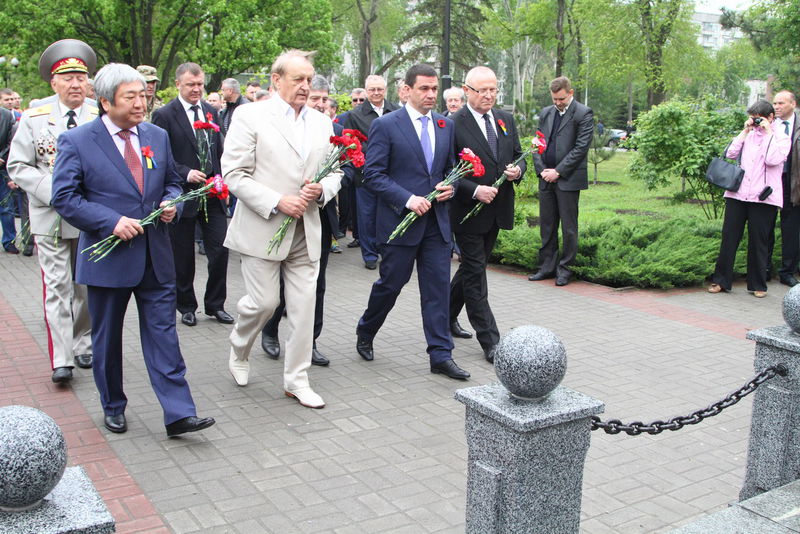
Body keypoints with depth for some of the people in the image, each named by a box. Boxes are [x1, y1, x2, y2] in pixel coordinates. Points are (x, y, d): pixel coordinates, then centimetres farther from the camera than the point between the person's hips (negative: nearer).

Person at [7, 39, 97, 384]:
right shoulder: (34, 118, 0)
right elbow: (17, 166, 1)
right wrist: (53, 190, -13)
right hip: (50, 216, -1)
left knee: (86, 287, 11)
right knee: (57, 286, -2)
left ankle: (84, 347, 25)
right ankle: (61, 360, 0)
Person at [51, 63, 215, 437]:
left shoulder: (158, 136, 9)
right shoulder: (76, 141, -5)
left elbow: (172, 181, 20)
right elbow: (64, 197, -9)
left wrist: (170, 202, -4)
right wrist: (112, 221, -19)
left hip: (156, 258, 3)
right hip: (108, 257, -2)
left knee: (163, 334, 1)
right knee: (107, 339, 12)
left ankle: (178, 413, 2)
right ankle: (113, 407, 30)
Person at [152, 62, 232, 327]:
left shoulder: (211, 111, 10)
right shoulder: (164, 115, -7)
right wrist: (185, 174, -19)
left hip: (213, 194, 4)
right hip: (183, 194, -4)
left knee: (220, 250, 2)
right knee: (183, 256, 8)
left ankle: (215, 304, 18)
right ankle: (186, 307, 25)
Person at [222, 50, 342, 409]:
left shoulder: (322, 123, 11)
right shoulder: (252, 117, -5)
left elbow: (335, 173, 17)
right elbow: (234, 174, -9)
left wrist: (322, 190, -6)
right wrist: (276, 202, -18)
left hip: (306, 231, 5)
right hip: (262, 228, -4)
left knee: (304, 306, 4)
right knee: (264, 302, -1)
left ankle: (296, 380, 18)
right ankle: (239, 351, 31)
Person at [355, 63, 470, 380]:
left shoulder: (446, 126, 11)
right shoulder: (385, 125, -6)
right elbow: (372, 174, -10)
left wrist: (450, 186, -3)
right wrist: (408, 199, -19)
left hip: (437, 222, 5)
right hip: (400, 220, -4)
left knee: (438, 286, 3)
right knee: (391, 283, 7)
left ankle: (441, 355, 9)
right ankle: (365, 334, 33)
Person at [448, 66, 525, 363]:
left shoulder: (506, 119, 8)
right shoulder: (453, 124, -13)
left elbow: (518, 155, 16)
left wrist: (517, 169, -7)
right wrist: (475, 190, -24)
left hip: (496, 210, 7)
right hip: (468, 212, -7)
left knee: (472, 268, 19)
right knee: (475, 273, -1)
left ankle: (448, 316, 38)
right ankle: (490, 341, 4)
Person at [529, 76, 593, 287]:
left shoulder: (583, 114, -5)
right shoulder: (546, 113, 13)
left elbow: (581, 147, -11)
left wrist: (558, 171, -12)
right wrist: (541, 169, -1)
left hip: (568, 180, -6)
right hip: (546, 180, 6)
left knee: (568, 226, 1)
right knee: (546, 225, 10)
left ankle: (564, 269, 10)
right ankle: (547, 266, 19)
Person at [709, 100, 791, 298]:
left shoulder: (781, 137, 4)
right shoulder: (749, 134, 16)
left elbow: (773, 160, -14)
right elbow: (731, 154, 4)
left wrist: (768, 132, -8)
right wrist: (745, 131, 3)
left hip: (762, 197, -3)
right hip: (737, 193, 4)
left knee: (758, 241, 2)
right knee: (729, 237, 2)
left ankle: (758, 285, 13)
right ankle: (721, 281, 10)